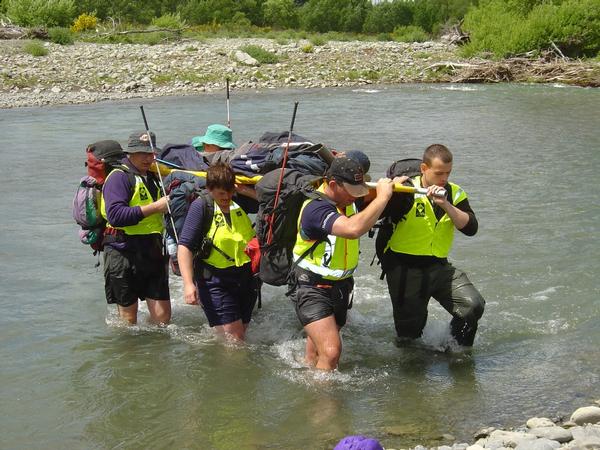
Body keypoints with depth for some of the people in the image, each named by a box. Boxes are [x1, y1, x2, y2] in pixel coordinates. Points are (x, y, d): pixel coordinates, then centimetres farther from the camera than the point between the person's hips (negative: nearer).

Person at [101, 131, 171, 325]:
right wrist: (154, 207, -19)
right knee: (129, 316, 5)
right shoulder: (119, 177, -7)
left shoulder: (152, 178, 19)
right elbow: (115, 215, -22)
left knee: (163, 316, 2)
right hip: (124, 254, -7)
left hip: (152, 252, 7)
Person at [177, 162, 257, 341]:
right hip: (216, 282, -5)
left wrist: (246, 189, 5)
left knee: (241, 336, 11)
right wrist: (188, 283, -25)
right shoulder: (201, 206, -11)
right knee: (233, 339, -12)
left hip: (245, 278, 6)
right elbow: (184, 246, -16)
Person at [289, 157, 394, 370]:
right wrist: (383, 197, -34)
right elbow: (353, 229, -45)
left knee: (316, 351, 20)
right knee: (331, 352, -21)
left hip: (341, 287, 8)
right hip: (312, 289, -8)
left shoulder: (345, 199, -1)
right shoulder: (316, 208, -28)